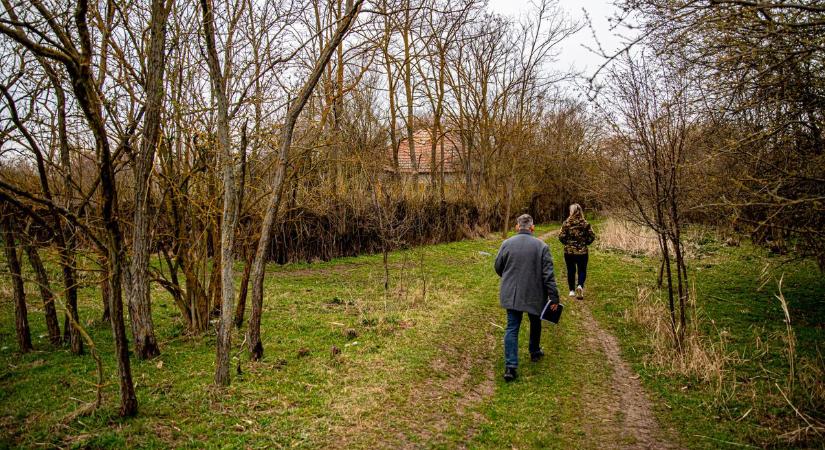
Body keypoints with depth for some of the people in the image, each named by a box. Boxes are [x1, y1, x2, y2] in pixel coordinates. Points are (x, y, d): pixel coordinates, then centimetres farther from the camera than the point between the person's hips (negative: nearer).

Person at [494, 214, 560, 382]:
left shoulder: (507, 244, -5)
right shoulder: (541, 246, -9)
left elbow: (498, 267, 6)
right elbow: (548, 274, -11)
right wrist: (554, 297, -5)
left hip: (511, 294, 1)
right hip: (534, 295, 0)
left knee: (512, 328, 3)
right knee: (535, 323, 24)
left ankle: (510, 366, -6)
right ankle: (534, 352, 42)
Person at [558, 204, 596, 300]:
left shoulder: (566, 223, -9)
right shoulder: (585, 223, -6)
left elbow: (561, 236, -11)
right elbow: (592, 236, -5)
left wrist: (567, 243, 7)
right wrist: (585, 243, 11)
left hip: (569, 251, 0)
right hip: (582, 251, 0)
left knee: (571, 271, 13)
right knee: (582, 270, 11)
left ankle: (572, 290, 19)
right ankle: (580, 286, -14)